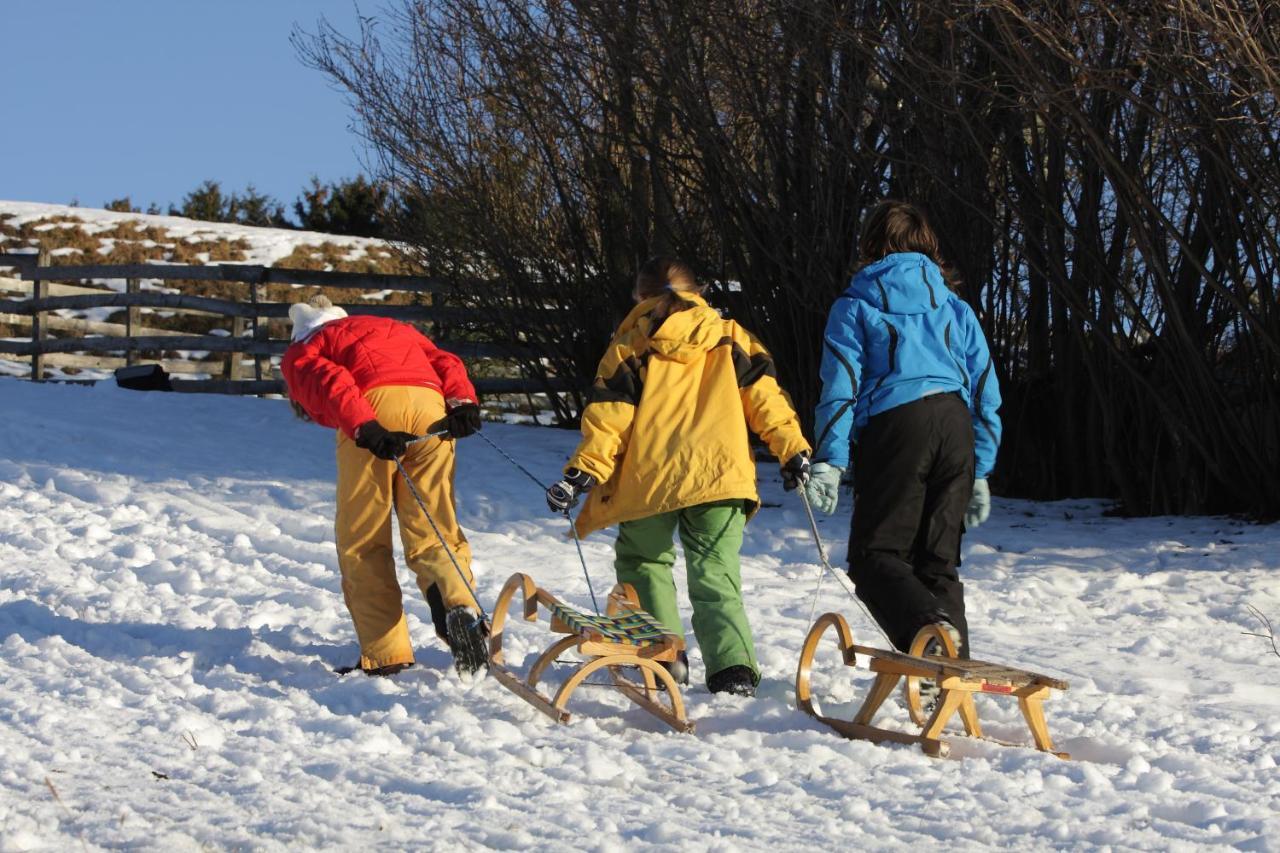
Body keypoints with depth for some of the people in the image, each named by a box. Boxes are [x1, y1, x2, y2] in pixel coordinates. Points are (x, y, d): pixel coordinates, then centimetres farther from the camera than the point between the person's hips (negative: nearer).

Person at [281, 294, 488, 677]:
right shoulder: (395, 329, 40)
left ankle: (385, 653, 1)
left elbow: (328, 381, 1)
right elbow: (445, 362, 20)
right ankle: (460, 604, -23)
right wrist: (462, 403, 5)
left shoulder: (300, 352, 26)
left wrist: (364, 428, -12)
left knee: (361, 543, 7)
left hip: (373, 407, -4)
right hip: (429, 405, 4)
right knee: (434, 534, 6)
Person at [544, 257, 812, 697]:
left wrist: (581, 473, -2)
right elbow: (762, 393, 4)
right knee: (715, 577, 4)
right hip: (721, 474, 1)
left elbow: (608, 416, 1)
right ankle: (733, 665, -18)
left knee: (643, 562, 21)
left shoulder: (628, 346, 10)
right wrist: (792, 447, 2)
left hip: (648, 479, -1)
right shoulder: (729, 337, 15)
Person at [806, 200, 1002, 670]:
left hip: (894, 424, -4)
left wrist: (829, 461, -6)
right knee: (939, 558, 13)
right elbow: (986, 391, 20)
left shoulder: (855, 305, 9)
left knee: (876, 556, -2)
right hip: (955, 425, 4)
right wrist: (980, 473, 22)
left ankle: (928, 627, -28)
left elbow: (841, 385, -2)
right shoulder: (955, 307, 22)